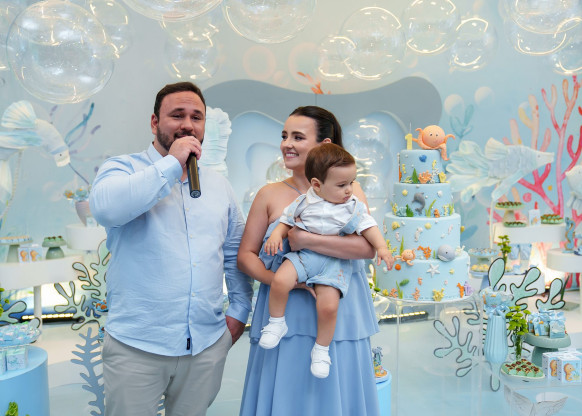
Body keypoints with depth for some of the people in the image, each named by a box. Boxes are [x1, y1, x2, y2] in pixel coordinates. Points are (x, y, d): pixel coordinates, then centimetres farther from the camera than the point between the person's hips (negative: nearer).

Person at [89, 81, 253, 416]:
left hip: (208, 345, 4)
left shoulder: (219, 184, 11)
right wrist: (172, 163, -19)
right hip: (137, 347, -3)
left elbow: (235, 254, 17)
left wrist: (240, 310, 10)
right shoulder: (123, 168, -2)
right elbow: (106, 207, -26)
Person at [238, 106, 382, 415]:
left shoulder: (348, 191, 1)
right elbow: (245, 255, 5)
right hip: (285, 318, 1)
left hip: (338, 317, -1)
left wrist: (306, 240, -20)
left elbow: (368, 246, -14)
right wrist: (273, 278, -14)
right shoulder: (270, 195, 5)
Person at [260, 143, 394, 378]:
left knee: (328, 306, -18)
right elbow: (286, 221, 12)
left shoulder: (353, 206, 3)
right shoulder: (304, 202, 3)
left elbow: (368, 226, 4)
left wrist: (382, 247, -10)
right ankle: (276, 323, 1)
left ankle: (321, 349, 8)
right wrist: (276, 235, -7)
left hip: (335, 262, -1)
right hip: (304, 255, 1)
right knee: (280, 281, -25)